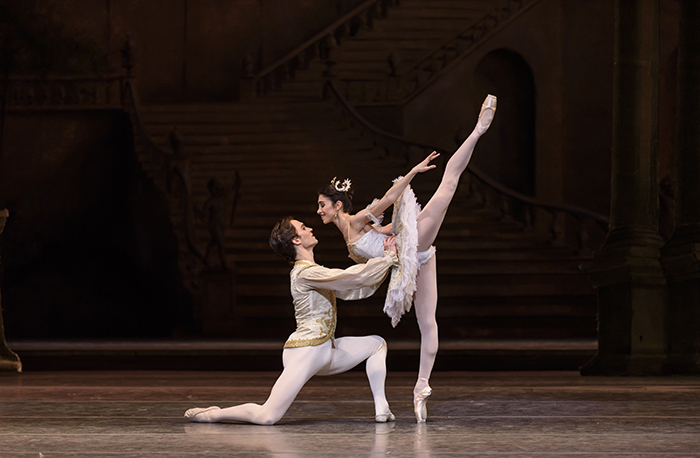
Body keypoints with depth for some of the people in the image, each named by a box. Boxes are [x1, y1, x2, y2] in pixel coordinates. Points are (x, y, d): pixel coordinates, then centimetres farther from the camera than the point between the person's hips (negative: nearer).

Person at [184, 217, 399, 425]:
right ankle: (209, 415, 1)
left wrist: (386, 261, 10)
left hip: (325, 351, 10)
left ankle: (381, 409, 5)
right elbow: (355, 278, -22)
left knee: (377, 343, 13)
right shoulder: (306, 273, -16)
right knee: (267, 417, -18)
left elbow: (353, 291, 14)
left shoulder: (315, 272, 15)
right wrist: (389, 258, -11)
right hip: (305, 352, -10)